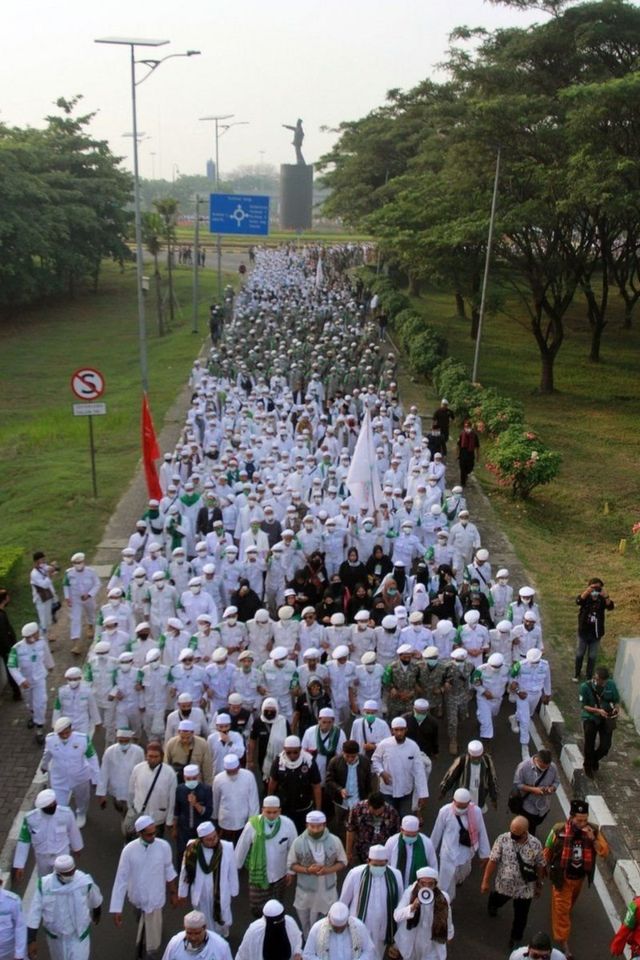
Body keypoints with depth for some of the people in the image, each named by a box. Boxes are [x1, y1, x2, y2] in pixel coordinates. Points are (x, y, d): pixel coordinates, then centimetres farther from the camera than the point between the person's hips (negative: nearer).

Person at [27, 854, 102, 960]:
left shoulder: (84, 881, -24)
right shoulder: (45, 884, -23)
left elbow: (95, 900, -2)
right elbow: (35, 912, -16)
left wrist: (97, 914, 16)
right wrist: (31, 941, -16)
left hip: (78, 935, -1)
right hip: (55, 935, 2)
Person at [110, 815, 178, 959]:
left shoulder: (164, 847, -21)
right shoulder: (129, 850, -23)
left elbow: (168, 870, -4)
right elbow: (121, 879, -17)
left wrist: (173, 893, 8)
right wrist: (116, 909, -16)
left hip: (155, 900, -2)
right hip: (137, 898, 2)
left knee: (151, 943, 4)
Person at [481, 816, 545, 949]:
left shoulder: (536, 845, -21)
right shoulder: (502, 839, -22)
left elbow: (540, 866, -6)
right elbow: (493, 861, -15)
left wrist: (539, 885, 4)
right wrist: (486, 881, -11)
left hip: (525, 888, -1)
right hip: (503, 884, 1)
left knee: (520, 917, 16)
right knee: (495, 902, 29)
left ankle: (515, 938, 43)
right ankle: (493, 907, 65)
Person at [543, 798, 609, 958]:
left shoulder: (593, 830, -21)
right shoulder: (559, 830, -28)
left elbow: (604, 852, -20)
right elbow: (548, 851, -11)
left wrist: (592, 838, -34)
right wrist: (549, 868, 2)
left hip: (580, 877, 4)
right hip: (563, 877, -4)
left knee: (570, 903, 30)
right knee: (562, 908, 5)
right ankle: (563, 940, 23)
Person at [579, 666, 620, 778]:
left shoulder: (611, 685, -11)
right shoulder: (586, 686, -18)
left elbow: (616, 701, 2)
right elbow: (584, 706, -13)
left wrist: (615, 708, -21)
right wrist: (598, 710, -28)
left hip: (606, 719, 2)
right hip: (591, 718, -2)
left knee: (605, 746, 2)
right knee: (589, 745, 5)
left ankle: (595, 760, 36)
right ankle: (588, 766, 34)